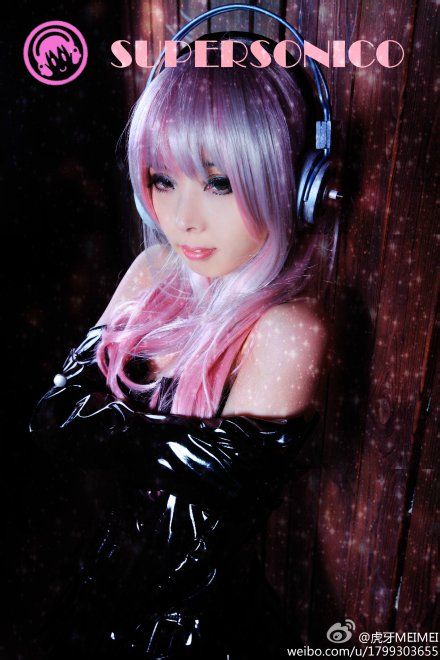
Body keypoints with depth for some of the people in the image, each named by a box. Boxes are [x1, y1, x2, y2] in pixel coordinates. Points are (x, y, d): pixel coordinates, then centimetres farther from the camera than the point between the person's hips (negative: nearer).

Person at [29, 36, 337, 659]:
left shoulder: (288, 330, -29)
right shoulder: (154, 272, -9)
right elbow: (53, 416, -11)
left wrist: (105, 425, -15)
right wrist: (167, 436, -23)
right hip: (112, 573, 6)